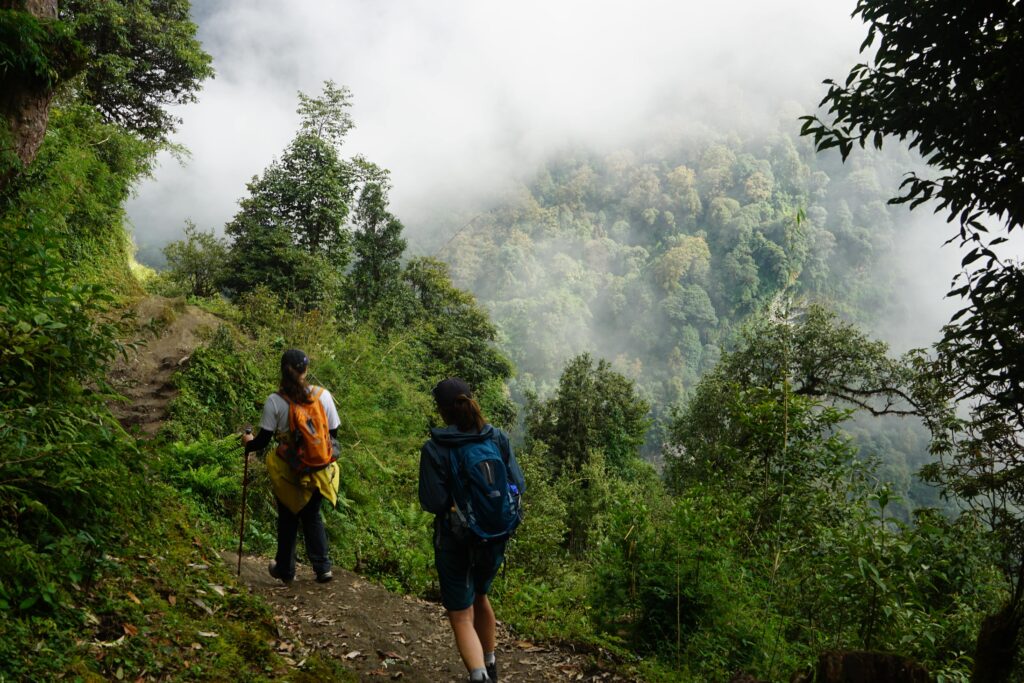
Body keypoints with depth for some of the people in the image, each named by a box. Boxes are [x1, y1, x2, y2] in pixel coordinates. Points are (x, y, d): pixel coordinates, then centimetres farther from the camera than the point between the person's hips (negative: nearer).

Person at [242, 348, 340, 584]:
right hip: (319, 472, 2)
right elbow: (333, 435, 0)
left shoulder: (275, 401, -13)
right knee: (312, 516, 20)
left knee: (288, 519, 18)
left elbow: (263, 440, -9)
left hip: (288, 471, -1)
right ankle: (322, 567, 11)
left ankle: (285, 570, 31)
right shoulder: (323, 396, -8)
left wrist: (248, 443, 13)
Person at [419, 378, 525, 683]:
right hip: (495, 535, 5)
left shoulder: (434, 449, -18)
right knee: (479, 596, 28)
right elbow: (518, 485, -4)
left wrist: (456, 496, 3)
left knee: (461, 615, 7)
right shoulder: (498, 438, -8)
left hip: (456, 540, -5)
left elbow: (433, 503, -18)